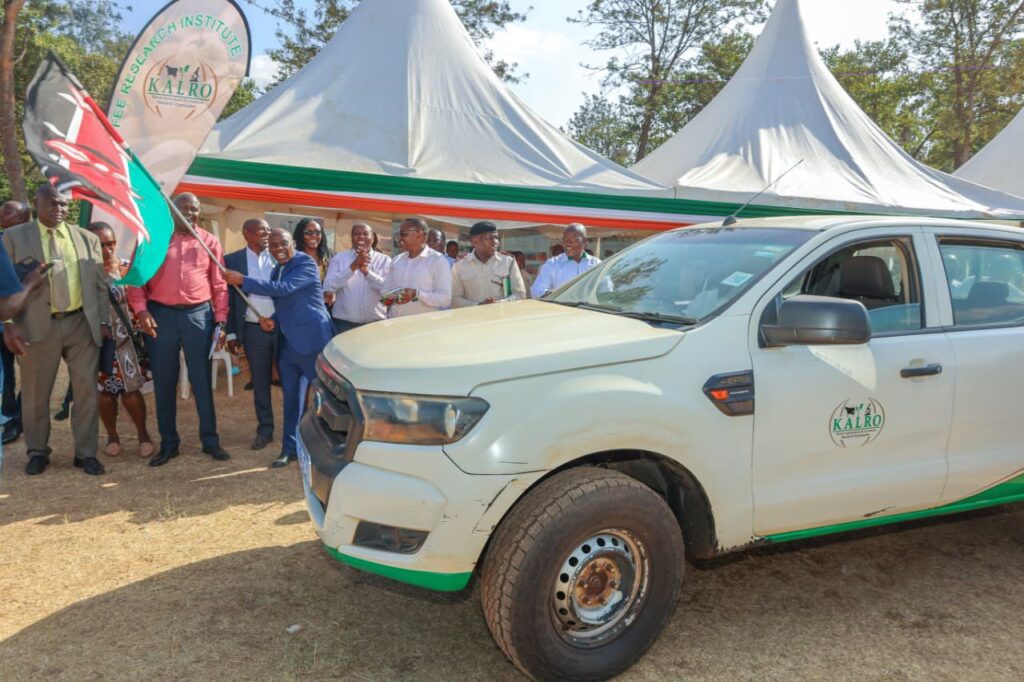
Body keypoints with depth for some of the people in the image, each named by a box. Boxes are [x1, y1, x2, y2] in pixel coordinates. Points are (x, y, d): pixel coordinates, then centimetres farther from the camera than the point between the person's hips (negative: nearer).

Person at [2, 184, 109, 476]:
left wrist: (103, 321, 3)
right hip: (38, 326, -1)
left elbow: (100, 283, 10)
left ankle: (85, 452, 17)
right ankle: (37, 452, 27)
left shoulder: (87, 238, 9)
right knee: (35, 394, 9)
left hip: (82, 323, 2)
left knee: (87, 390, 5)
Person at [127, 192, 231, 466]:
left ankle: (210, 439, 15)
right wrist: (140, 310, -10)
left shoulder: (210, 242, 6)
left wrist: (220, 321, 0)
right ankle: (168, 443, 18)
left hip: (198, 314, 0)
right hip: (160, 314, 0)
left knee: (202, 379, 5)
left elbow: (219, 284, 6)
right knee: (163, 381, 7)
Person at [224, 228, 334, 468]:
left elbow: (284, 289, -24)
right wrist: (273, 320, 2)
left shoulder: (306, 263, -11)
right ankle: (290, 447, 20)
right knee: (291, 396, 11)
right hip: (288, 341, 8)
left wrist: (243, 280, -21)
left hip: (311, 339, -8)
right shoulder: (277, 270, 15)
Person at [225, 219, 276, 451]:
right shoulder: (232, 260, 3)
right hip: (253, 329, 0)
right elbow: (228, 298, 4)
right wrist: (231, 333, 1)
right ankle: (265, 429, 18)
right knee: (260, 381, 8)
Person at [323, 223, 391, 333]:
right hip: (344, 323, 0)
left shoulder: (384, 260, 4)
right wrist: (352, 267, -17)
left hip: (376, 323, 0)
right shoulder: (339, 258, 5)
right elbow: (328, 288, -7)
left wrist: (367, 271, -19)